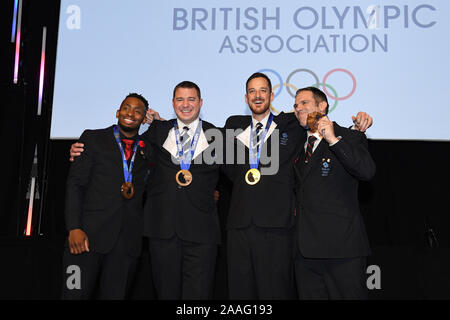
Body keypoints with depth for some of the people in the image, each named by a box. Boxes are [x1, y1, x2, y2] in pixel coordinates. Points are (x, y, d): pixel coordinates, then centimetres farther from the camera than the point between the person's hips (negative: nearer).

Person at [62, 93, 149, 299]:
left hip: (128, 241, 2)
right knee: (76, 293, -4)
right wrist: (74, 228, -10)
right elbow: (75, 184, 1)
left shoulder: (147, 149, 15)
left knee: (114, 294, 4)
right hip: (89, 235, -2)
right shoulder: (92, 139, 8)